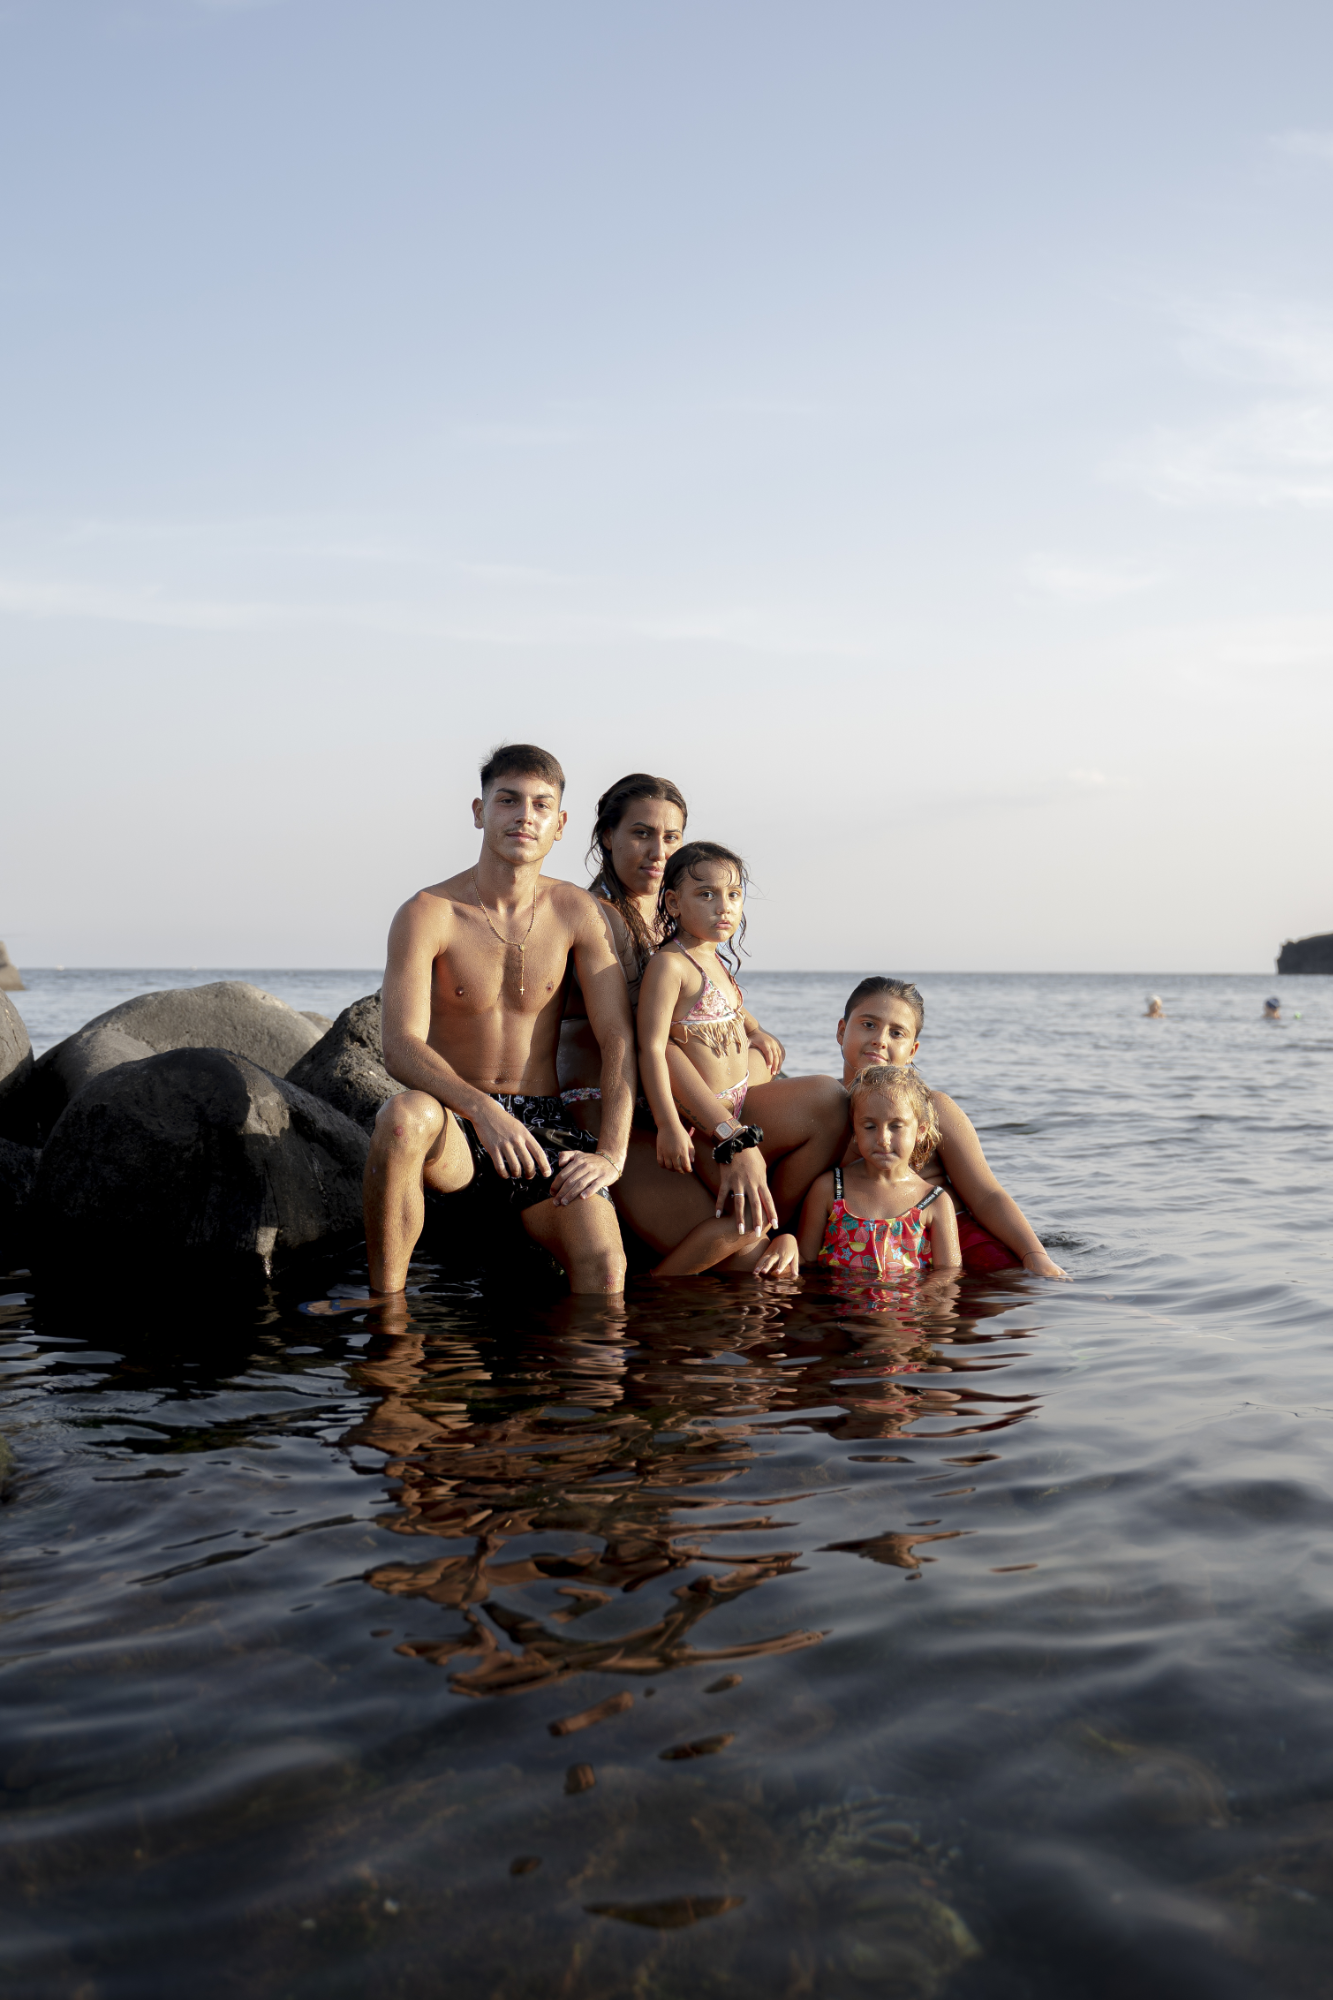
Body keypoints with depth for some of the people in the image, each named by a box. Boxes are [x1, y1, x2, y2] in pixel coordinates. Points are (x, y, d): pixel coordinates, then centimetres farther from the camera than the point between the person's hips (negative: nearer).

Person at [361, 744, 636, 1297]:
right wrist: (483, 1110, -37)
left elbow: (618, 1038, -2)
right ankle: (384, 1304, -23)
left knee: (605, 1269, -24)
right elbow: (402, 1048, -20)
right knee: (406, 1115, -39)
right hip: (454, 1124, -1)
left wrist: (611, 1152, -16)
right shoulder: (428, 913, -9)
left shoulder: (578, 913, 1)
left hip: (542, 1123, 2)